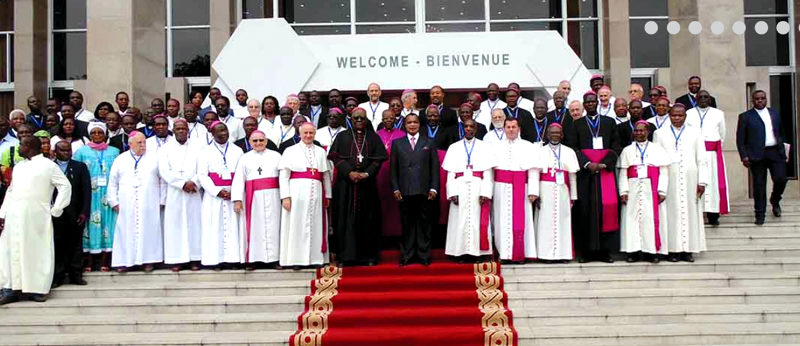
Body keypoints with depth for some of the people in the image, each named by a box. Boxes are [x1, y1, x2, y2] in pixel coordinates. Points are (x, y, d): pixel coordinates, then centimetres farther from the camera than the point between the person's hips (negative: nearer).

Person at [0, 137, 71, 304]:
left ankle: (38, 289, 3)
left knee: (37, 252, -2)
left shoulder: (48, 165, 1)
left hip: (36, 218, -5)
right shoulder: (18, 167, 19)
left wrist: (55, 211, -6)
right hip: (14, 218, 6)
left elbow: (65, 186, -2)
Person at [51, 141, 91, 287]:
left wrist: (84, 212, -4)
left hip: (75, 214, 1)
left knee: (75, 245, 6)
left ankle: (76, 275, 12)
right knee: (58, 245, 1)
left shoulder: (80, 167, 8)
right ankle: (58, 276, 8)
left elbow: (87, 190, 4)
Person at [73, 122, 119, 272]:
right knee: (90, 222, -3)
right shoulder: (82, 151, 10)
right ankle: (89, 261, 2)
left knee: (107, 221, -1)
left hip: (107, 194, 1)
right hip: (89, 195, -1)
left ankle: (104, 260, 3)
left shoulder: (114, 152, 13)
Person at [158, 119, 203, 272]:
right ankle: (177, 259, 1)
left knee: (194, 224, 0)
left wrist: (194, 183, -14)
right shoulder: (166, 148, 7)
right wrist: (183, 183, -11)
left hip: (193, 193, 1)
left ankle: (194, 258, 3)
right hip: (174, 192, 0)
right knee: (175, 225, -2)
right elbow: (164, 171, -3)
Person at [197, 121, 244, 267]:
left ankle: (232, 258, 0)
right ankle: (215, 259, -2)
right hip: (213, 195, -1)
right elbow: (202, 175, -1)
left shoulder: (237, 151, 11)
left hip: (233, 194, 1)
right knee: (214, 227, -4)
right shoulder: (205, 152, 7)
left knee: (232, 226, -2)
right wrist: (217, 192, -11)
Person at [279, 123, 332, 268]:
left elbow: (326, 175, 16)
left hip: (316, 192, 3)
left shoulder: (320, 152, 16)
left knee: (316, 225, 1)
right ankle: (296, 259, -1)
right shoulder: (291, 151, 8)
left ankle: (316, 258, 5)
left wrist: (327, 195, 9)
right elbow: (284, 176, 1)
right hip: (297, 192, -2)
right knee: (297, 225, -3)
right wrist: (285, 196, -9)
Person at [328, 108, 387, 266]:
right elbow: (335, 157, 1)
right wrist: (349, 172, -12)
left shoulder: (373, 137, 11)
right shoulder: (342, 137, 10)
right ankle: (346, 256, 1)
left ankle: (368, 256, 5)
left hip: (367, 183, 0)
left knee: (367, 219, 1)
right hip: (345, 183, 0)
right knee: (346, 219, -2)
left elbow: (379, 158, 3)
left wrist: (366, 173, -10)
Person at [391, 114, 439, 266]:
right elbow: (393, 168, 9)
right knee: (407, 224, 3)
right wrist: (395, 189, 0)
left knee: (424, 224, 3)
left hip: (424, 191, 0)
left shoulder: (429, 143, 11)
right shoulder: (397, 143, 11)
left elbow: (434, 167, 7)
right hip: (405, 191, 0)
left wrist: (433, 188, -1)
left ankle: (424, 255, 10)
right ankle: (406, 255, 11)